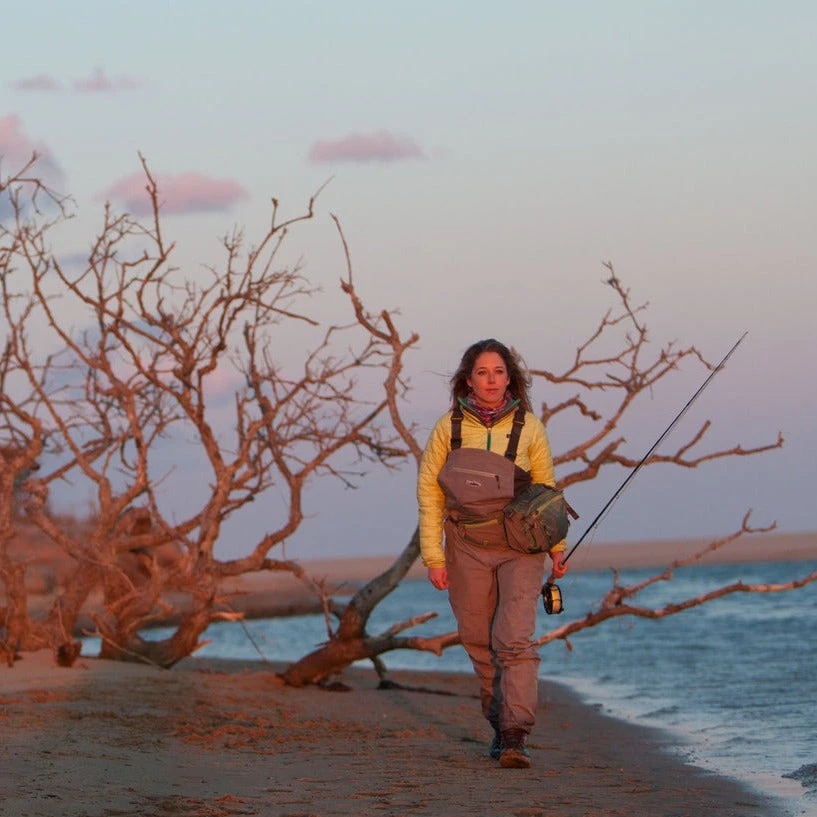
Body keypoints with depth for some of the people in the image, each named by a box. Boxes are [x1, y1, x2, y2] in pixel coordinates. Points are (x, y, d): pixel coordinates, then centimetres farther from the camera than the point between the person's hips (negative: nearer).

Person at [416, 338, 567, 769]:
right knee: (479, 641, 7)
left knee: (514, 639, -15)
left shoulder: (528, 427, -3)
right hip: (467, 547, 2)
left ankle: (515, 737, -19)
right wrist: (433, 556, -3)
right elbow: (428, 491, 1)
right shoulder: (449, 427, -3)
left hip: (520, 546, -2)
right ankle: (500, 723, 24)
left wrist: (557, 547, 13)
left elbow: (546, 491, 9)